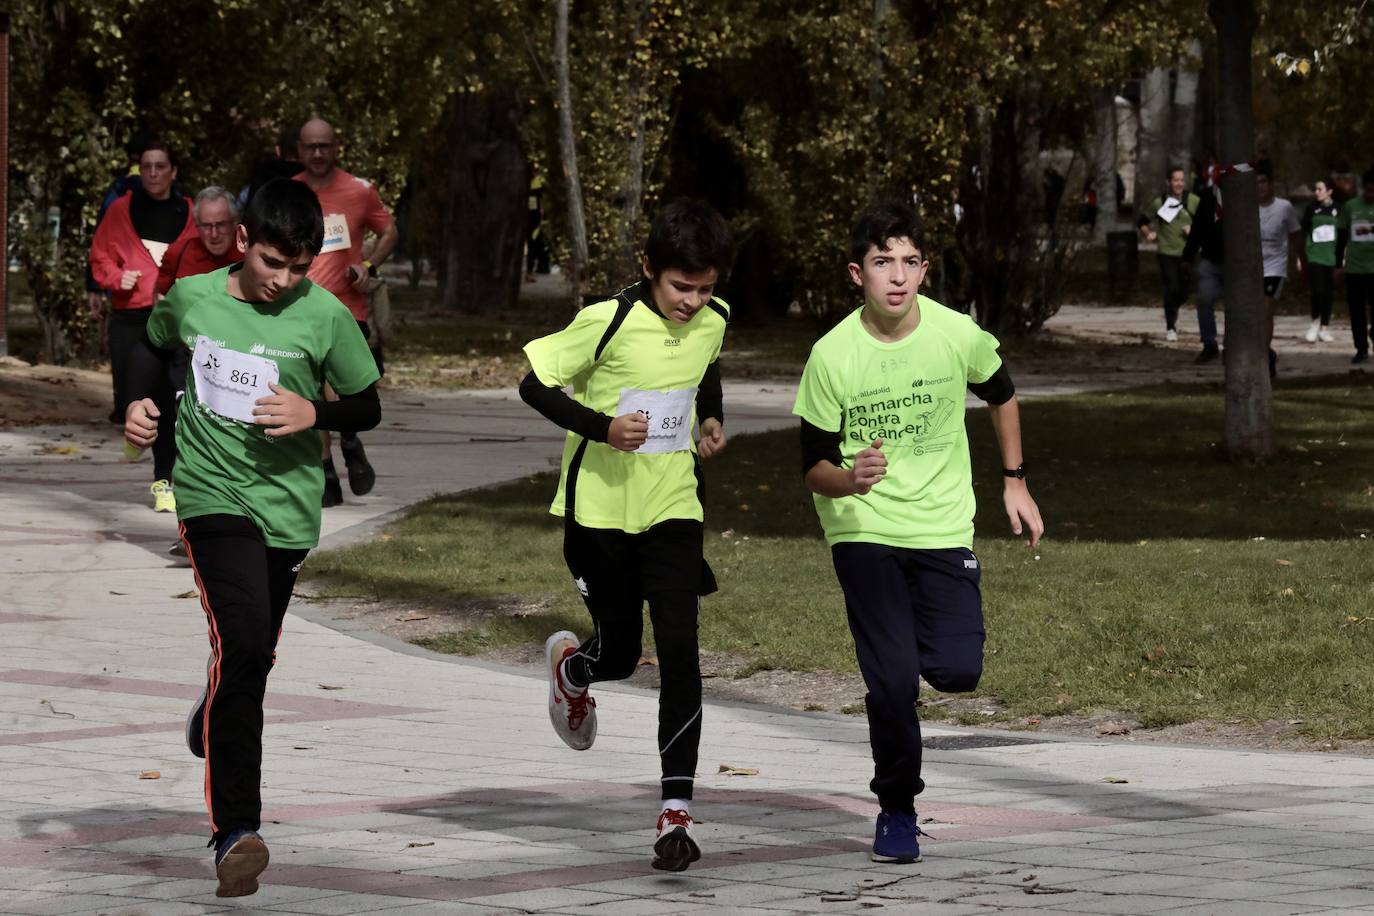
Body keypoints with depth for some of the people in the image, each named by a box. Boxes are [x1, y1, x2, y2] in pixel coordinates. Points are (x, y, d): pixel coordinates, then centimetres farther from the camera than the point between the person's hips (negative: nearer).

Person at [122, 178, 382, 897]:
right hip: (213, 493, -2)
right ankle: (235, 832, -24)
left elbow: (367, 408, 5)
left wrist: (314, 413, -14)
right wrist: (139, 401, 3)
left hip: (287, 503, 2)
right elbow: (155, 347, 21)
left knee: (253, 657, 14)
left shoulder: (325, 316, -4)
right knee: (243, 641, -21)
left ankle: (212, 727, 53)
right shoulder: (191, 297, -2)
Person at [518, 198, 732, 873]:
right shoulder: (609, 323, -17)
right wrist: (601, 427, -24)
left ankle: (676, 810, -9)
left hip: (672, 508, 3)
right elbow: (535, 385, -11)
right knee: (620, 654, 7)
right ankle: (571, 664, 47)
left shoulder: (713, 323, -1)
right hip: (601, 508, -3)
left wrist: (712, 419, 4)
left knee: (679, 651, -11)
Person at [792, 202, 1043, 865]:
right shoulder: (832, 356, -14)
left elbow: (1000, 394, 14)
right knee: (892, 679, -13)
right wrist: (849, 478, -29)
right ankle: (897, 811, 10)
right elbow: (814, 466, -7)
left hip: (943, 527, 2)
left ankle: (919, 648, 27)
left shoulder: (958, 336, -9)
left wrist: (1014, 482, 15)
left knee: (957, 671, -11)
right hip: (864, 530, -2)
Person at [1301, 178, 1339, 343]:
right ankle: (1315, 322, 6)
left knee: (1327, 292, 4)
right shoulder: (1311, 209, 5)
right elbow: (1303, 232, 9)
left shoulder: (1337, 209, 4)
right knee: (1317, 290, -13)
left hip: (1331, 256, 1)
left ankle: (1325, 328, 13)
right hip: (1314, 254, -1)